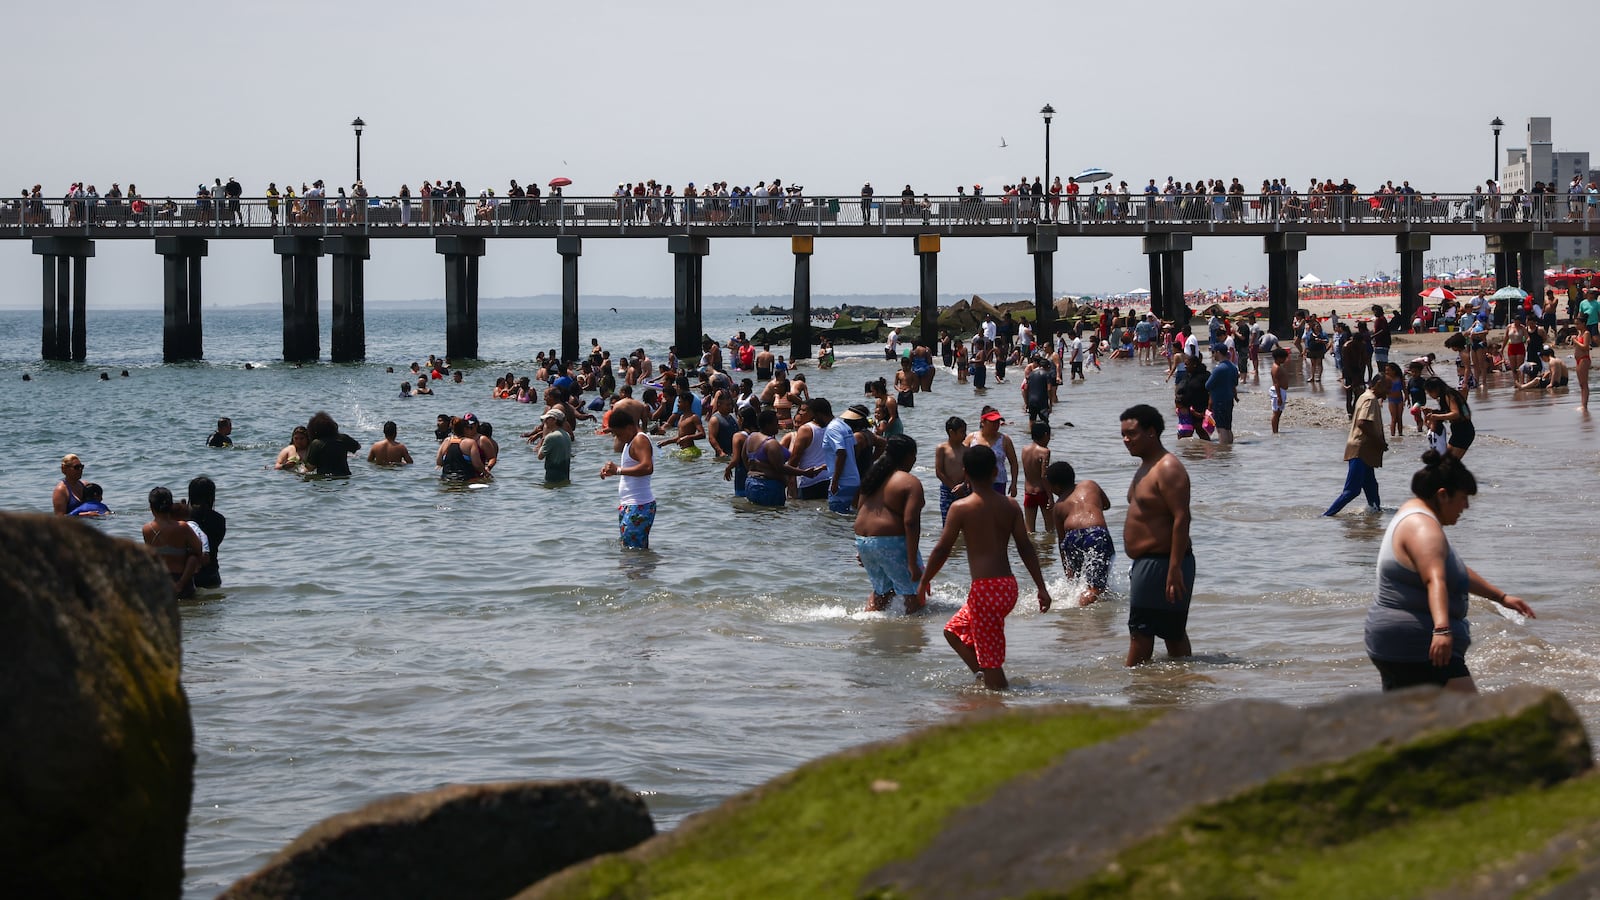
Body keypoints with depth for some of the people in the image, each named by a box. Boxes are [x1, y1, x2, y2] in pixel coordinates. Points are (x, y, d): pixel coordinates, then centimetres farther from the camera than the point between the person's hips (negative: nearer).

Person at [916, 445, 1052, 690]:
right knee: (954, 630, 23)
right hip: (1008, 586, 7)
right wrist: (1041, 587, 9)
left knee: (991, 658, -2)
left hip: (985, 587, -7)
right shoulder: (1010, 505, 6)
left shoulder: (961, 508, -8)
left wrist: (924, 581, 9)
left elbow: (942, 549, -5)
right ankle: (984, 678, 13)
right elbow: (1026, 548, 6)